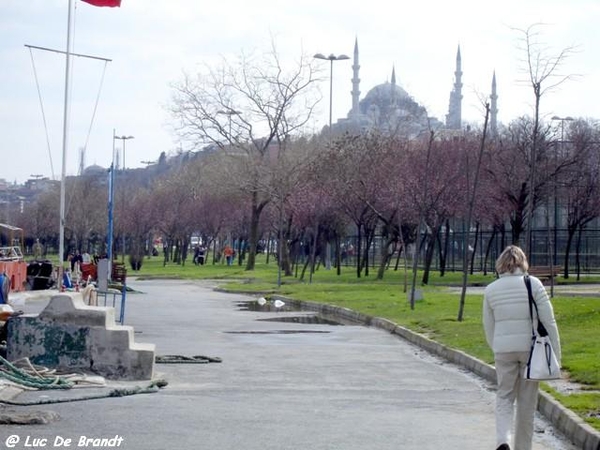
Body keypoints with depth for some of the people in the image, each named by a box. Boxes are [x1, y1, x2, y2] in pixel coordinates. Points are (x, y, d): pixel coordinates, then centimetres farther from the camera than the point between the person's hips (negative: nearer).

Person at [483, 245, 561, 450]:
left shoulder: (491, 290, 2)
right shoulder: (533, 284, -5)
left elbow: (489, 328, 9)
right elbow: (548, 321, -6)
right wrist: (555, 353, 0)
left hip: (503, 349, 1)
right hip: (531, 348, -1)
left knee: (504, 396, 11)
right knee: (527, 400, 11)